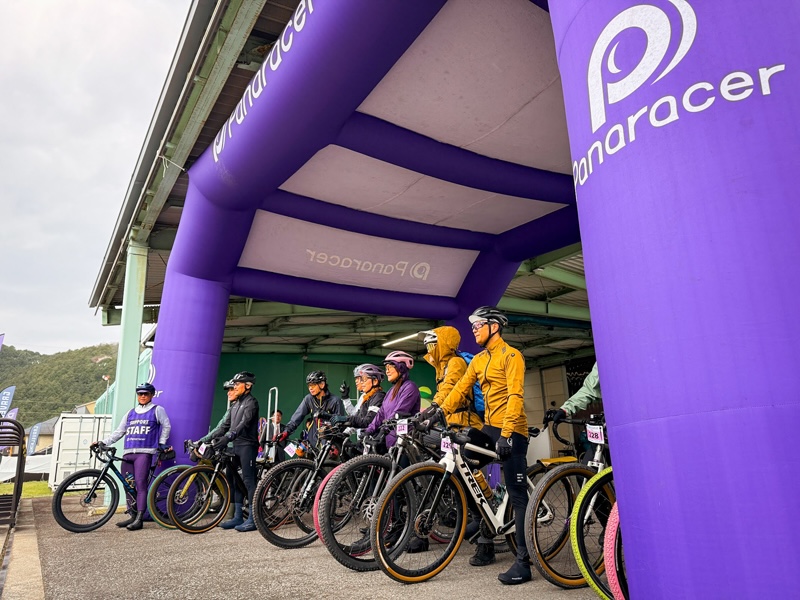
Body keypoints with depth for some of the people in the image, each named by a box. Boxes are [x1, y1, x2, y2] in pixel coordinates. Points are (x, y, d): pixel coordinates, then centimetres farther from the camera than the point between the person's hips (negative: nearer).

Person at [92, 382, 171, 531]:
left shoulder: (157, 410, 7)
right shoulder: (131, 413, 21)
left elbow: (166, 426, 10)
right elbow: (119, 431, 20)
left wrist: (162, 443, 6)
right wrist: (103, 442, 10)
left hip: (144, 452, -6)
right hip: (128, 453, 6)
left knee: (140, 484, -11)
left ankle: (139, 519, -10)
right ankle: (132, 516, 15)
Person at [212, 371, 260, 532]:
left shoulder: (251, 402, -9)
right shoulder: (235, 403, 19)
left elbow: (244, 423, -22)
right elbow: (226, 424, 18)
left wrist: (228, 438, -31)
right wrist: (215, 438, 5)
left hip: (247, 445, -9)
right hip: (235, 445, 9)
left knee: (248, 480, -8)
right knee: (233, 481, 10)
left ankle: (252, 518, -3)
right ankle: (238, 517, 18)